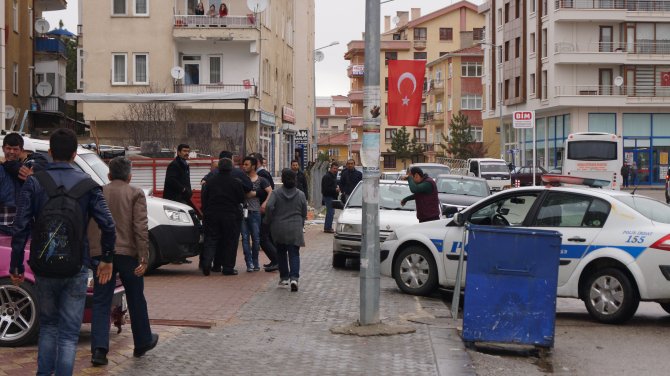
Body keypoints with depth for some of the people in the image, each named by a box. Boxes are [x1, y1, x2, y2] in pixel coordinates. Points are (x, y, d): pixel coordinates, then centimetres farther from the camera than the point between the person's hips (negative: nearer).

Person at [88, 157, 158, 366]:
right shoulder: (135, 194, -1)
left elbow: (86, 226, 8)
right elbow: (140, 227, -10)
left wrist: (88, 255, 15)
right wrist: (144, 257, -11)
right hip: (127, 253, -2)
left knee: (101, 302, 3)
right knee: (136, 300, 14)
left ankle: (99, 349, -9)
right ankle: (142, 342, 28)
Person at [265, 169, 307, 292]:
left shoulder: (276, 193, -5)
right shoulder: (300, 194, 0)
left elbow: (269, 207, -17)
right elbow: (304, 213, 6)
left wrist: (269, 221, -3)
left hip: (279, 228, 0)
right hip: (295, 229, 0)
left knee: (281, 253, 16)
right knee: (294, 254, -1)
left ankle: (284, 277, 22)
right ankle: (294, 277, -18)